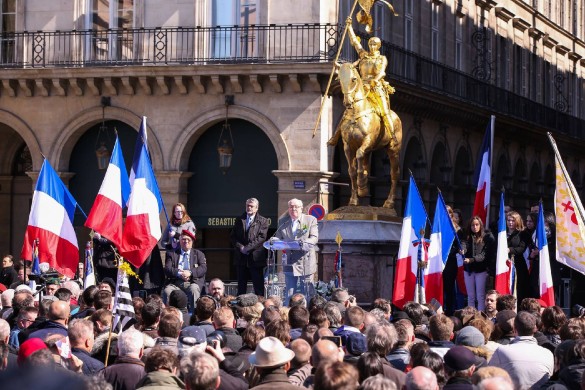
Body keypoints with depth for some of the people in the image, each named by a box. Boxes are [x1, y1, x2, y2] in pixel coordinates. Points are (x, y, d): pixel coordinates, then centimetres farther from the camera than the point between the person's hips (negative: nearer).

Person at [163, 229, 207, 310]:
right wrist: (178, 273, -15)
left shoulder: (198, 254, 20)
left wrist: (190, 273, -15)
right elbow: (167, 269, 5)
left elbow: (203, 268, 3)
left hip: (193, 282, -1)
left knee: (193, 289, -36)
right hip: (176, 283, 1)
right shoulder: (172, 254, 20)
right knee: (167, 291, -31)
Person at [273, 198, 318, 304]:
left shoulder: (310, 220, 3)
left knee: (306, 294, 1)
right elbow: (278, 237, 14)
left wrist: (305, 243, -27)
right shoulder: (283, 222, 13)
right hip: (289, 264, 3)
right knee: (289, 294, 3)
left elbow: (314, 238, -6)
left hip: (305, 263, -3)